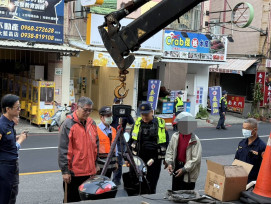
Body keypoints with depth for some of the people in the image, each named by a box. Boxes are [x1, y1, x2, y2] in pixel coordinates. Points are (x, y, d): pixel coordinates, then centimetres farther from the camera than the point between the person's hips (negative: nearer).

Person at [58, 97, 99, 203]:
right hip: (73, 172, -6)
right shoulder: (68, 124, -12)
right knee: (72, 199, 7)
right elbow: (63, 150, -14)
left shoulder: (92, 123, 8)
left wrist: (96, 164, 16)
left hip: (89, 171, 6)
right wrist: (65, 171, -14)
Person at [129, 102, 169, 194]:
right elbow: (131, 141, 10)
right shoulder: (137, 123, 4)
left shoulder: (160, 123, 0)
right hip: (139, 159, 2)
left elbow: (166, 143, 7)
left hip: (154, 160, -1)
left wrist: (166, 159, 6)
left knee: (151, 184, 7)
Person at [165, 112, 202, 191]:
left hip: (189, 173, -5)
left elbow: (196, 159, -17)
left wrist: (184, 169, -20)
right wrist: (169, 163, -7)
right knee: (175, 191, 16)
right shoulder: (175, 136, -1)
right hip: (177, 167, 5)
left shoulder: (195, 140, -16)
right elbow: (169, 151, 8)